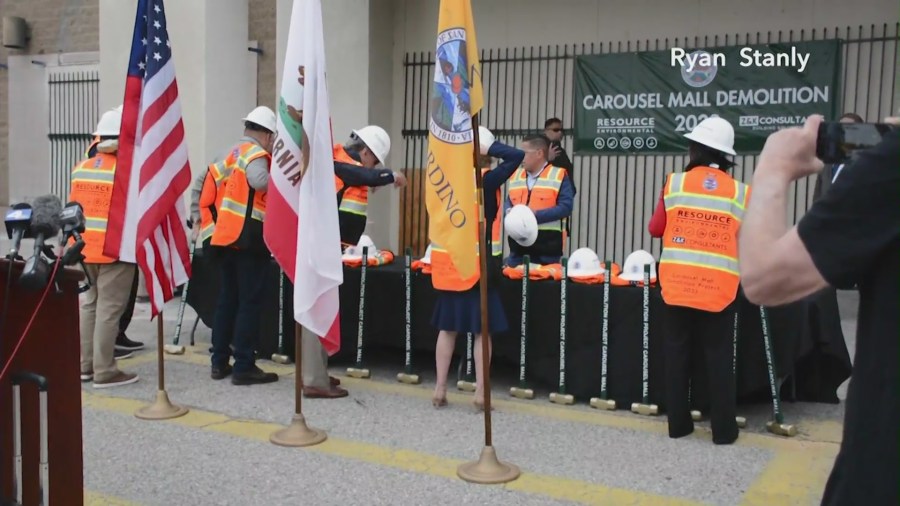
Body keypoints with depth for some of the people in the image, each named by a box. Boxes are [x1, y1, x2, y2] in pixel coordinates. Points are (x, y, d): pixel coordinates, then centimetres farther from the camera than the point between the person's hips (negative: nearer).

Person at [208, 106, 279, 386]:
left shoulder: (232, 152, 18)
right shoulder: (255, 153, -9)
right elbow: (260, 181, -29)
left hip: (226, 236, 9)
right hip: (248, 237, -9)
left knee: (227, 299, 14)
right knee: (249, 302, -3)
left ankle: (219, 362, 19)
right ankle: (244, 367, -1)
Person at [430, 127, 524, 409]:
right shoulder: (487, 180, -11)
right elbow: (517, 156, -14)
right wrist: (487, 146, -8)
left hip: (449, 262, 5)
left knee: (447, 327, 11)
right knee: (482, 330, 3)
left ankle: (440, 388, 13)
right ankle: (480, 392, 4)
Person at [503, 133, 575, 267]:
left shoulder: (559, 176, -4)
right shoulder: (516, 176, 15)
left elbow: (566, 207, -12)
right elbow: (509, 202, 20)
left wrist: (536, 215, -19)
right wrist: (510, 212, -5)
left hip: (547, 246, -5)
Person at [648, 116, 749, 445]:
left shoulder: (675, 183, -2)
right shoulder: (741, 192, -1)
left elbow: (655, 229, 6)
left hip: (678, 282, 1)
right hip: (720, 286, 0)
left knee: (677, 352, 10)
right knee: (719, 357, 8)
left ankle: (678, 424, 17)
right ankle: (724, 430, 13)